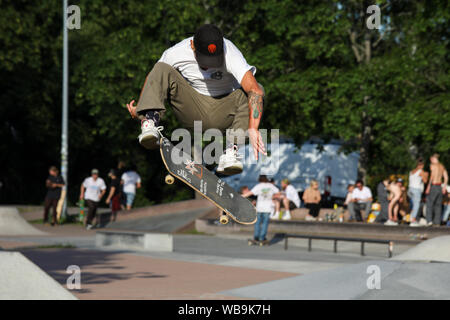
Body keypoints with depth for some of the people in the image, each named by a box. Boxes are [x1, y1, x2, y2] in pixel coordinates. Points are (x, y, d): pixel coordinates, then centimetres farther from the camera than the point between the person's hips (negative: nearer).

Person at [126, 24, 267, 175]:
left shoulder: (230, 54, -25)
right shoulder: (175, 53, -17)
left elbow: (254, 89, -37)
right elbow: (154, 77, 3)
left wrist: (253, 129, -48)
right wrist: (140, 108, -3)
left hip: (223, 114, -1)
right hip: (193, 110, 1)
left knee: (256, 90, -29)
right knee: (162, 70, -19)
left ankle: (231, 149, -36)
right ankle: (151, 121, -35)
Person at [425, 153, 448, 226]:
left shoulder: (433, 165, -8)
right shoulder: (442, 166, 14)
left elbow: (432, 176, -19)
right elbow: (446, 177, 12)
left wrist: (428, 186, -18)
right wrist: (444, 187, 18)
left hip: (433, 185, -6)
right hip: (440, 186, 6)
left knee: (429, 203, -1)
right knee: (438, 204, 9)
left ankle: (429, 220, -11)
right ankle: (437, 222, 7)